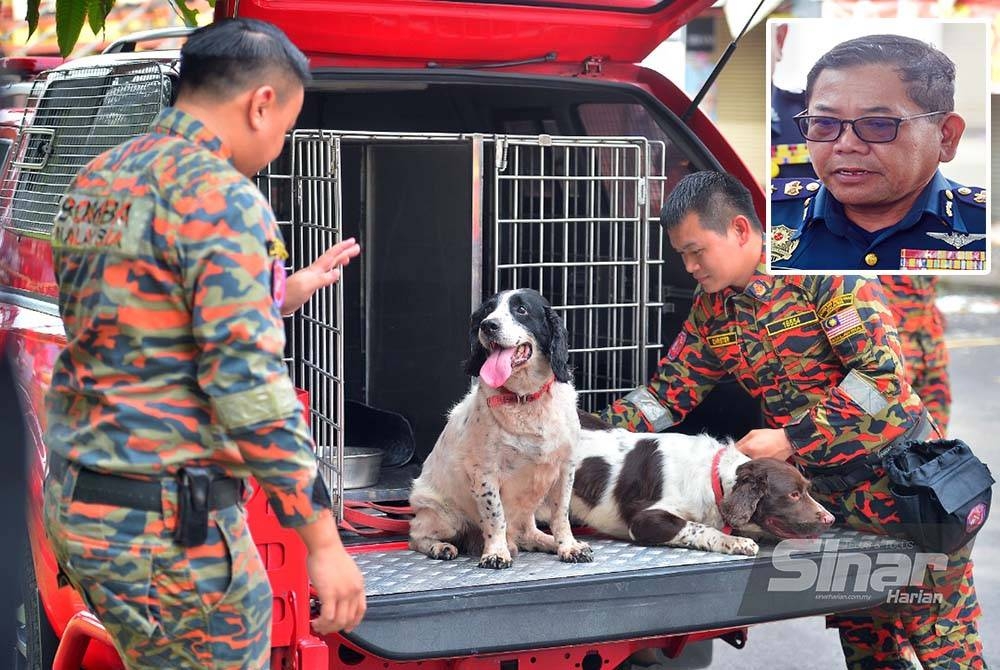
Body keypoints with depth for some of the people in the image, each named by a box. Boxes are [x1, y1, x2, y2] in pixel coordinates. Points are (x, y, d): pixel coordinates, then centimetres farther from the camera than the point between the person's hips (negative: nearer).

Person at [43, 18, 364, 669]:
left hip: (73, 499, 9)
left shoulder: (96, 180, 12)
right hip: (165, 519, -9)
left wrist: (282, 294, 30)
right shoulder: (221, 196, -15)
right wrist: (325, 541, -18)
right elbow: (247, 388, -22)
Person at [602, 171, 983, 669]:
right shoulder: (712, 310, 6)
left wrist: (789, 441, -21)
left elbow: (883, 375, -22)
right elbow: (668, 392, 10)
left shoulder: (822, 273, -16)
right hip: (829, 494, 7)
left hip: (901, 474, -6)